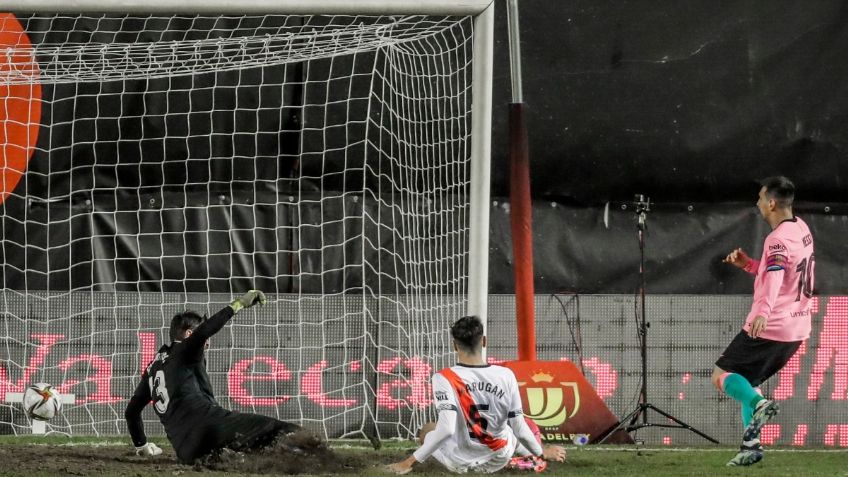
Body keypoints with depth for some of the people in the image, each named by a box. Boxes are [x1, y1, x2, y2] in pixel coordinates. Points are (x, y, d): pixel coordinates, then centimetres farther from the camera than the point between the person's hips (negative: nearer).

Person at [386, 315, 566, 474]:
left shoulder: (445, 378, -23)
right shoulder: (506, 376, -15)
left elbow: (446, 429, -33)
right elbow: (519, 429, -11)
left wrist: (410, 462, -27)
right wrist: (542, 453, 7)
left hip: (460, 462, -3)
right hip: (497, 461, 3)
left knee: (427, 431, 30)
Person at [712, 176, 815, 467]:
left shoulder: (779, 239, -18)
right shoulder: (801, 230, 12)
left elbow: (774, 277, -37)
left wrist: (764, 311, -52)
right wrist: (748, 264, 12)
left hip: (769, 329, -9)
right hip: (796, 330, 9)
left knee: (721, 376, -1)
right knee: (745, 382, 22)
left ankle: (758, 403, -27)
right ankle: (751, 445, 14)